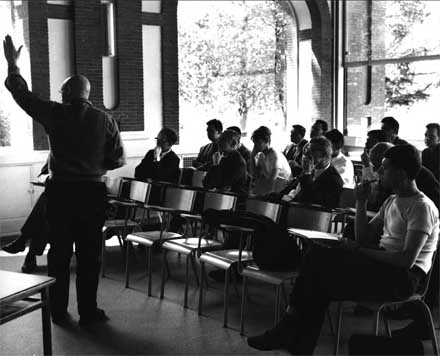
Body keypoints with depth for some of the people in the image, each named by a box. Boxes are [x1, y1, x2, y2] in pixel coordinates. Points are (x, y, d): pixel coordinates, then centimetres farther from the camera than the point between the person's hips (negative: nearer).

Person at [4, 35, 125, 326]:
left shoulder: (55, 114, -3)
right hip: (93, 190, 0)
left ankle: (58, 311, 18)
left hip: (60, 190, 0)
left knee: (59, 253, 11)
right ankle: (88, 312, 11)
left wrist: (12, 63, 21)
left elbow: (22, 94, 8)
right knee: (89, 254, 7)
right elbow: (118, 159, 1)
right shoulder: (104, 120, -2)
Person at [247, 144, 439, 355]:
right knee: (317, 256, -14)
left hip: (404, 277, -9)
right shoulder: (392, 202, 18)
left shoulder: (421, 207, -12)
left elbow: (407, 260, -21)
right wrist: (361, 203, 6)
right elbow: (363, 237, 18)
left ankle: (290, 330, -6)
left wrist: (359, 251, -16)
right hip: (383, 264, 9)